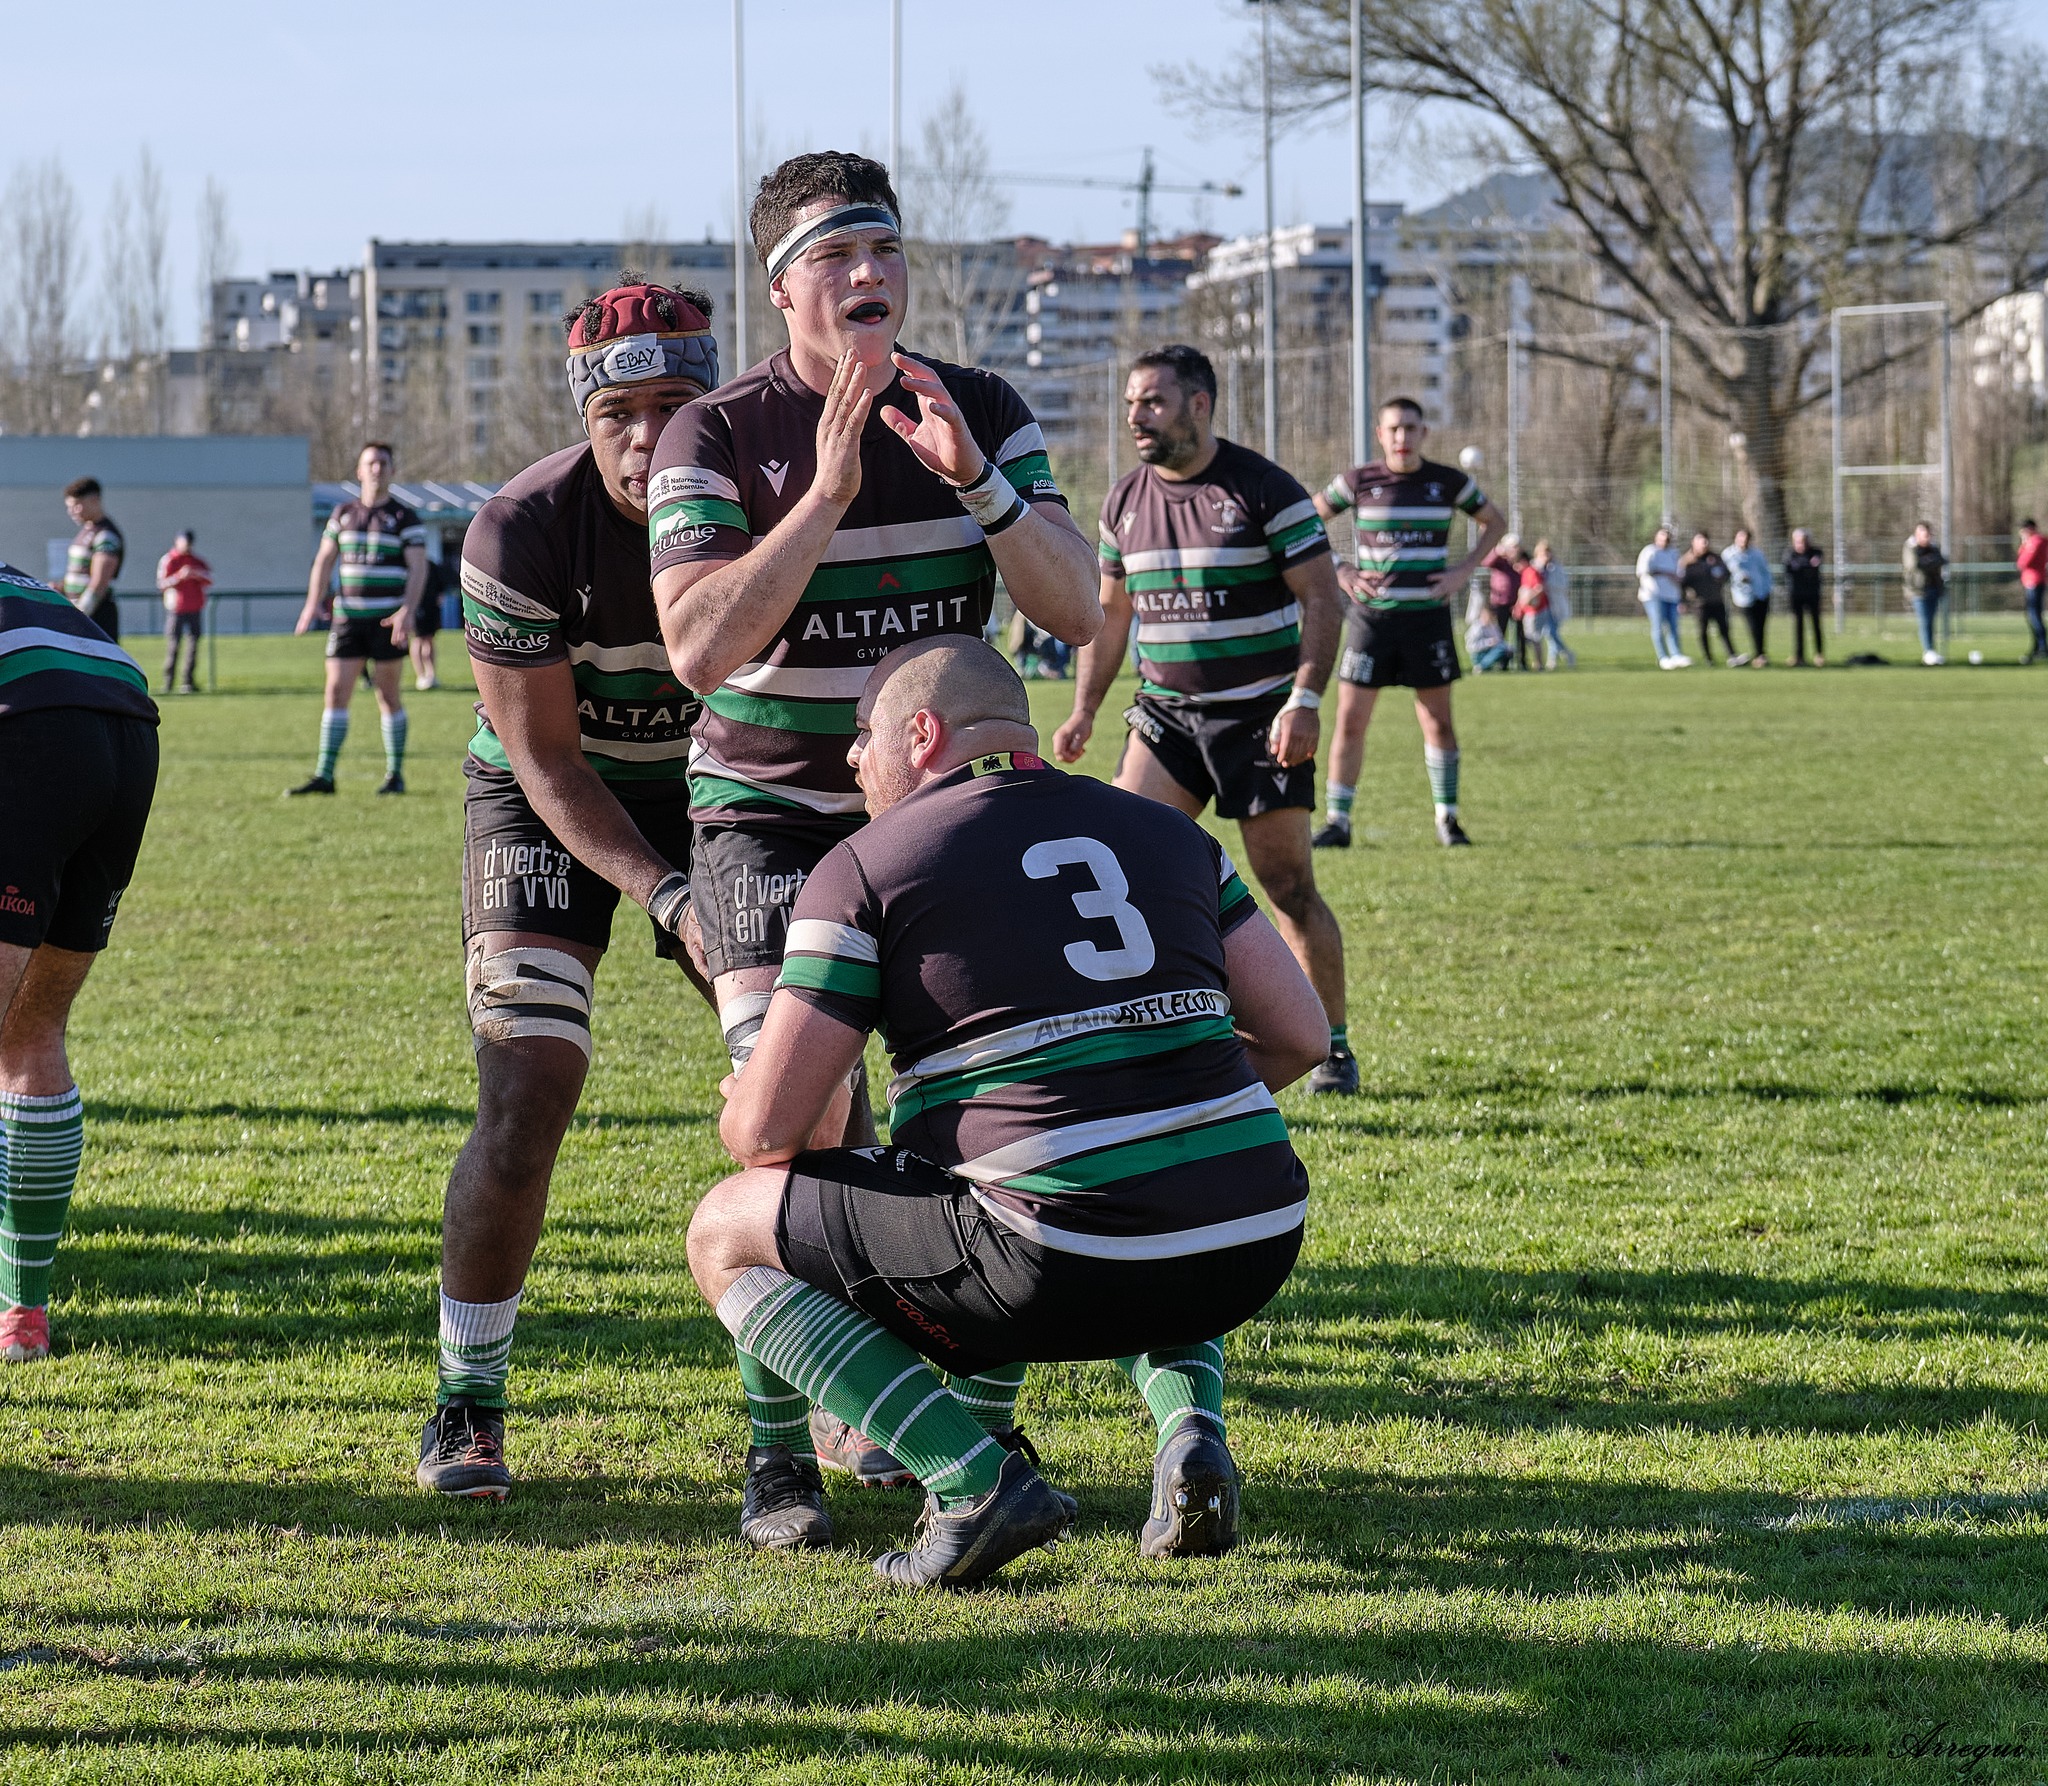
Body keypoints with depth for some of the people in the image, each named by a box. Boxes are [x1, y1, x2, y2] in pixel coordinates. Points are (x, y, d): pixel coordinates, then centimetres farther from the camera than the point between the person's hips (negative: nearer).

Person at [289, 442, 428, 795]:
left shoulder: (405, 518, -2)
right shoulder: (343, 514, 11)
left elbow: (418, 568, -7)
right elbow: (324, 560, 12)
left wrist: (408, 611, -21)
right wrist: (314, 602, -4)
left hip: (388, 619, -3)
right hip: (347, 617, 3)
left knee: (387, 696, 1)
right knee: (336, 692, -3)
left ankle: (395, 775, 11)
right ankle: (324, 776, -3)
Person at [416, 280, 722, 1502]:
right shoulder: (525, 533, -26)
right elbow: (546, 761, -20)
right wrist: (668, 898, -31)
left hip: (712, 794, 3)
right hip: (549, 806, -3)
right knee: (528, 1101, -15)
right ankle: (469, 1405, 1)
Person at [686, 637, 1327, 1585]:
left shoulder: (863, 866, 2)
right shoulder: (1164, 829, 18)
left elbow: (764, 1130, 0)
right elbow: (1299, 1034, 18)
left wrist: (743, 1114, 25)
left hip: (1062, 1272, -6)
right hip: (1254, 1251, 6)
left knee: (728, 1235, 14)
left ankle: (976, 1482, -4)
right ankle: (1190, 1430, 11)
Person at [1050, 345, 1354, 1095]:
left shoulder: (1263, 490, -9)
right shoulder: (1125, 502, 7)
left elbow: (1323, 599, -9)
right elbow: (1110, 612, 18)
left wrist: (1304, 701, -19)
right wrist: (1084, 709, 10)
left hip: (1261, 716, -4)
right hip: (1165, 712, 4)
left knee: (1287, 882, -3)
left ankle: (1334, 1047, 11)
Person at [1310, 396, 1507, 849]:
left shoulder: (1448, 482, 1)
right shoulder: (1358, 481, -2)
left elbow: (1495, 523, 15)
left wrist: (1464, 570, 2)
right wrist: (1338, 573, -2)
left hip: (1428, 616, 1)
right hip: (1372, 614, -1)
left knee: (1437, 721, 4)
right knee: (1350, 720, -4)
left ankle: (1447, 818, 16)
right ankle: (1337, 822, 2)